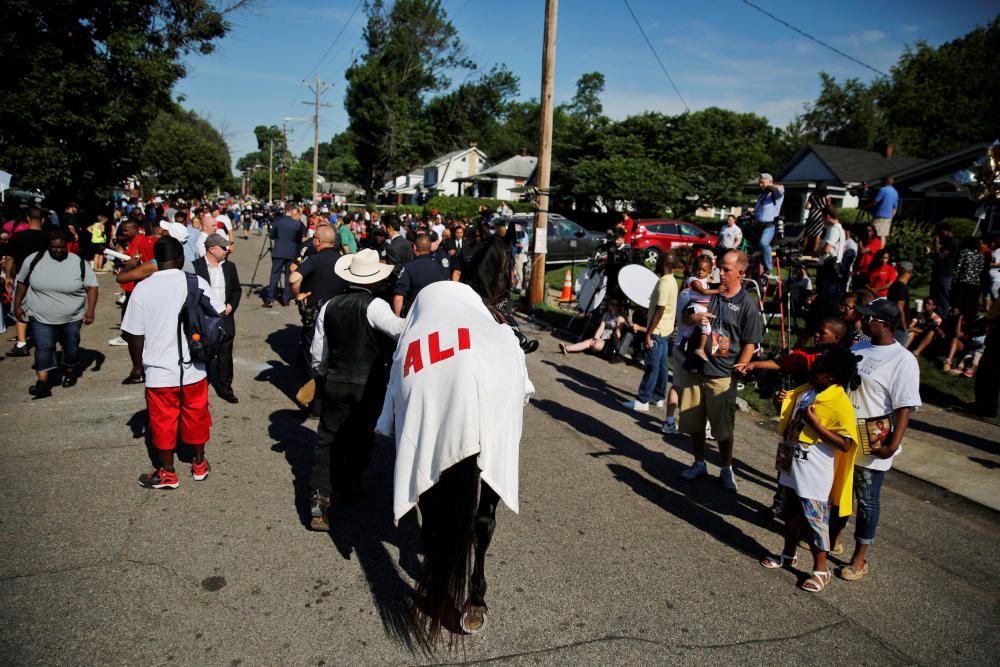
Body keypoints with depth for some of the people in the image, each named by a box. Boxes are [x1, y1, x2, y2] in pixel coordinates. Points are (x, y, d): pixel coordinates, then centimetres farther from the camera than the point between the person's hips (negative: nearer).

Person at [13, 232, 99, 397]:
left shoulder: (79, 263, -8)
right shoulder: (34, 260, -4)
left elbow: (92, 287, -6)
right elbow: (22, 283, 8)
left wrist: (90, 309, -15)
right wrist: (17, 305, 7)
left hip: (72, 317, 1)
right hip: (41, 317, 0)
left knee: (71, 347, 13)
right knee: (43, 347, -8)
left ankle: (70, 373, 36)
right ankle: (42, 383, -9)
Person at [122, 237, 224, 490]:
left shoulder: (143, 288, -9)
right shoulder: (197, 283, -8)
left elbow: (134, 334, -6)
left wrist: (137, 366, 8)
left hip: (159, 371, -1)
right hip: (194, 368, 1)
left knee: (163, 420, 14)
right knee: (196, 415, 18)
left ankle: (167, 473, 27)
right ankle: (199, 464, 34)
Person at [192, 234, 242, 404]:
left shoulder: (229, 267, 8)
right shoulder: (196, 267, -7)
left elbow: (236, 290, 14)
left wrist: (232, 306, -2)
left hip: (225, 318, 4)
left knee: (225, 356, 10)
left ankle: (225, 388, 23)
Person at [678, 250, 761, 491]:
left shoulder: (747, 304, -6)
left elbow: (750, 344, -6)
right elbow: (684, 318, 12)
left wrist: (736, 373, -11)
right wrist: (693, 317, -11)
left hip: (721, 376, -4)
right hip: (693, 369, 4)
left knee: (723, 428, 4)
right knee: (693, 422, 12)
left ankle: (726, 470, 24)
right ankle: (699, 464, 30)